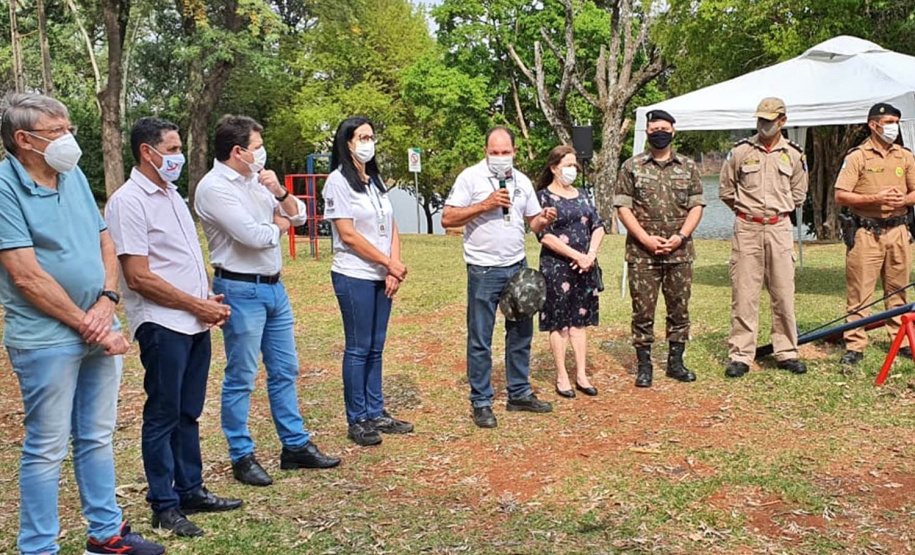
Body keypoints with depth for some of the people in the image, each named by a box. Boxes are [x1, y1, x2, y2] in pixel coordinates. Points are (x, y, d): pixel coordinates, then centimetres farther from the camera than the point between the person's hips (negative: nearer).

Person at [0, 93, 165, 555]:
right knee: (47, 449, 3)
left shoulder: (74, 177, 9)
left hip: (100, 332, 7)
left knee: (97, 438, 16)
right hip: (47, 339, -7)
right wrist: (86, 325, -14)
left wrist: (106, 302, -5)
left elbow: (105, 244, 11)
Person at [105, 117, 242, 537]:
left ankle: (191, 491, 27)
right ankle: (164, 506, 13)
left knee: (188, 413, 15)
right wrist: (198, 306, -13)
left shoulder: (172, 195, 15)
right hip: (161, 325, -8)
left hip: (195, 324, 8)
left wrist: (210, 298, 3)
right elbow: (139, 278, -17)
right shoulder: (128, 202, -12)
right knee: (163, 416, 2)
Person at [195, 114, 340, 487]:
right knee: (241, 378, 1)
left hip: (273, 286, 8)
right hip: (241, 291, -8)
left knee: (285, 370, 13)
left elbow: (298, 216, 12)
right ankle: (242, 457, 13)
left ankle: (295, 446, 23)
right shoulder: (214, 188, -15)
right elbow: (255, 236, -23)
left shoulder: (256, 180, 10)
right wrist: (279, 223, -3)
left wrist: (279, 192, -6)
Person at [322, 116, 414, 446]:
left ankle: (376, 414, 19)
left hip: (382, 278, 7)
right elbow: (348, 235, -14)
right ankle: (357, 421, 8)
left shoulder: (375, 180, 14)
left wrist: (393, 271, -3)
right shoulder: (338, 181, -8)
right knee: (358, 349, -1)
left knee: (376, 348, 11)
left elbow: (392, 229, 11)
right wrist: (389, 262, -11)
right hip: (354, 277, -7)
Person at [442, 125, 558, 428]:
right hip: (484, 270, -5)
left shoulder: (522, 181, 10)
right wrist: (485, 204, -19)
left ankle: (519, 393, 26)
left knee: (521, 333, 13)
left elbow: (533, 221, 16)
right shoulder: (470, 177, -6)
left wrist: (545, 219, -7)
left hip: (517, 266, 6)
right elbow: (447, 219, -12)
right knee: (480, 339, 0)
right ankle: (481, 402, 10)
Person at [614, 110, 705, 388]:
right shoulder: (632, 167, 2)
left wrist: (681, 236, -9)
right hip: (642, 254, -2)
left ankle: (676, 362, 21)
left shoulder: (688, 166, 8)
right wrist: (646, 239, -12)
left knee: (679, 308, 9)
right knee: (643, 310, 1)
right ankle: (644, 365, 12)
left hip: (680, 252, 2)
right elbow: (623, 206, -3)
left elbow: (696, 206, 6)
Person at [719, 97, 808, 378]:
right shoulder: (740, 151, 3)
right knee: (744, 294, -2)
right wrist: (746, 211, 11)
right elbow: (726, 190, 11)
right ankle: (740, 355, 3)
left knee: (783, 293, 4)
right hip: (746, 229, -1)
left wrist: (779, 212, 12)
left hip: (779, 229, 2)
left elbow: (798, 194, 17)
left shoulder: (794, 154, 7)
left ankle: (786, 352, 15)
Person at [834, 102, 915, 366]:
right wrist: (876, 198, -16)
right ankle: (855, 345, 1)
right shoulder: (857, 156, -2)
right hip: (866, 232, -4)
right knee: (859, 291, -4)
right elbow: (840, 196, -8)